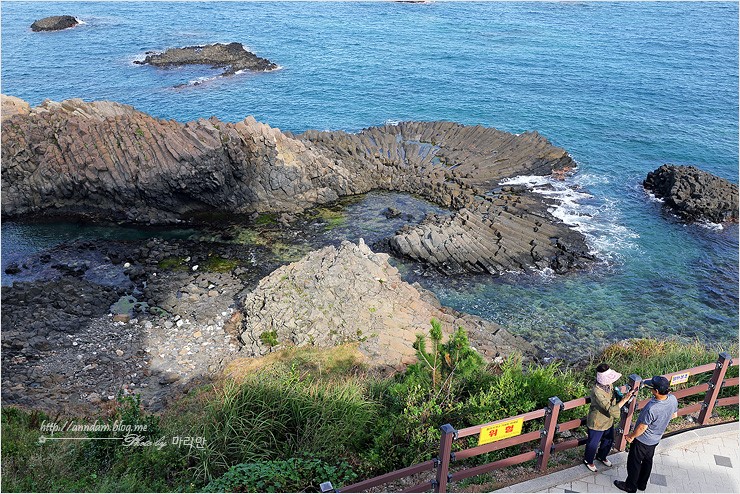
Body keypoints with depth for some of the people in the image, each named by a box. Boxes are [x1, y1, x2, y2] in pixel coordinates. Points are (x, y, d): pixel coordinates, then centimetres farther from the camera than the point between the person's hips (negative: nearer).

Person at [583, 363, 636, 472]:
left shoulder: (608, 385, -13)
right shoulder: (597, 392, -39)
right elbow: (610, 410, -39)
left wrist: (624, 397, -6)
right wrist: (625, 399, -40)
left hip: (609, 421, 8)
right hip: (597, 424, -8)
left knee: (609, 441, 29)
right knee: (593, 444, 18)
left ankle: (601, 456, 58)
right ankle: (588, 461, 46)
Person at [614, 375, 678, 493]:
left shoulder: (651, 409, -42)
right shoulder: (673, 399, -20)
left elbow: (642, 427, -27)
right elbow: (674, 415, 2)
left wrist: (631, 436, -9)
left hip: (642, 440, -7)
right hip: (655, 439, 7)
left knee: (634, 462, 16)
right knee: (647, 460, 27)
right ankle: (642, 484, 47)